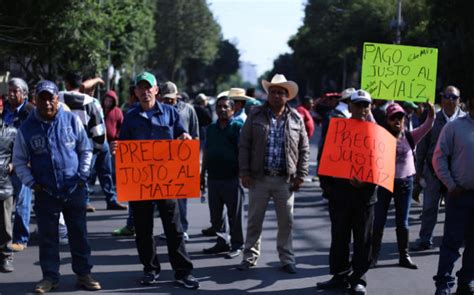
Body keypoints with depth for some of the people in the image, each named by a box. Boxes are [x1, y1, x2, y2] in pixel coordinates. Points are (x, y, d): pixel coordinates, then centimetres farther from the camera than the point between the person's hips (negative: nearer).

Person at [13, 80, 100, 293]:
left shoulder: (72, 120, -1)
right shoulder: (27, 128, -1)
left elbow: (86, 151, 7)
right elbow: (19, 161, 7)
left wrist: (82, 176, -2)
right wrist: (32, 183, -3)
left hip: (74, 190, 0)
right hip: (45, 193, 0)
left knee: (79, 234, 7)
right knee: (47, 236, 5)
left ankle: (83, 274, 18)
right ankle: (50, 276, 17)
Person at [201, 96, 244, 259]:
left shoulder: (237, 127, -4)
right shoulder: (211, 128, 14)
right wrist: (202, 174, 16)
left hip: (231, 178, -6)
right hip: (213, 178, 6)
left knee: (234, 215, 2)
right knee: (215, 215, 11)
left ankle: (236, 245, 11)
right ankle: (222, 242, 24)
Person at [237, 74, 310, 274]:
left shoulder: (296, 119, 5)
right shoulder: (256, 115, 3)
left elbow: (304, 149, 9)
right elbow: (244, 145, 3)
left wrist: (301, 175, 2)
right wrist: (244, 172, -3)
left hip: (285, 180, 1)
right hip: (259, 178, 0)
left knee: (286, 221, 6)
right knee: (254, 220, 7)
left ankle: (287, 259, 18)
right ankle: (250, 256, 20)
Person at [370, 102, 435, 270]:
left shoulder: (410, 136, 1)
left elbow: (426, 127, -9)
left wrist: (431, 114, -25)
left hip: (405, 182, 2)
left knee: (402, 223, 9)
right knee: (378, 221, 2)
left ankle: (404, 256, 19)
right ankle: (373, 255, 11)